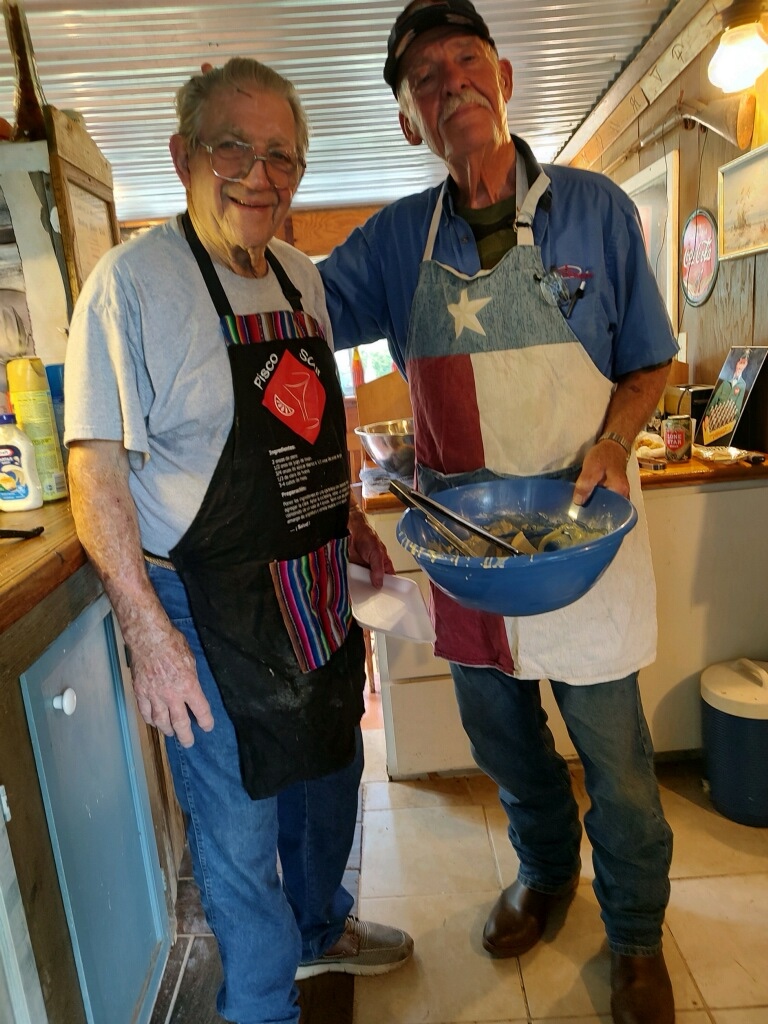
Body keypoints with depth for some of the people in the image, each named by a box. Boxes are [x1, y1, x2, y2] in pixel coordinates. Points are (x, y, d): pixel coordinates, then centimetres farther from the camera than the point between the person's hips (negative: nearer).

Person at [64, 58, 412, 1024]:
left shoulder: (300, 276, 7)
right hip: (211, 610, -7)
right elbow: (96, 470, -17)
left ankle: (319, 928, 54)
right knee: (238, 827, 11)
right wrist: (147, 629, -21)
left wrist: (357, 531, 11)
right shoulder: (133, 279, -14)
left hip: (320, 591, 8)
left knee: (329, 773, 24)